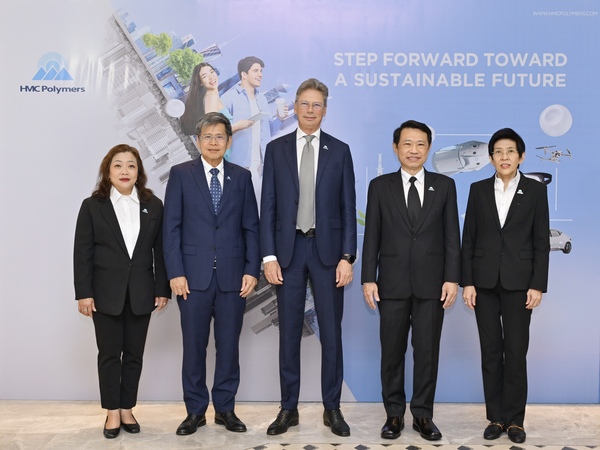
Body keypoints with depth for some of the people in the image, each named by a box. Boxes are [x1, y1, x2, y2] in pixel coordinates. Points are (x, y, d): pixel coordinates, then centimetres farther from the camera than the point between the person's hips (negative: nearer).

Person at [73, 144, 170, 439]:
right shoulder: (92, 206, 1)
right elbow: (82, 253, -2)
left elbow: (160, 250, 5)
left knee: (134, 354, 8)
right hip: (106, 293, -1)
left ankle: (127, 409, 19)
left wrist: (162, 289, 0)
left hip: (141, 293, 2)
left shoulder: (153, 206, 6)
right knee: (109, 354, 4)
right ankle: (112, 412, 15)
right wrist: (83, 293, -8)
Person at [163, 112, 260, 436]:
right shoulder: (181, 174, 3)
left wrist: (252, 270, -3)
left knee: (229, 345, 7)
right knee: (194, 345, 5)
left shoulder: (241, 177, 8)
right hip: (194, 275, -1)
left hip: (233, 276, 2)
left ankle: (225, 408, 20)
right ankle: (195, 411, 17)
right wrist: (175, 273, -8)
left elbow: (251, 227, 6)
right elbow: (171, 227, -1)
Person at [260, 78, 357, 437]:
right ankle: (289, 408, 17)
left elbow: (348, 207, 2)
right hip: (289, 249, 1)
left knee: (331, 332, 4)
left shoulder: (340, 150, 5)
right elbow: (268, 206, 3)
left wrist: (347, 257, -6)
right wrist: (269, 256, -5)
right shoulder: (276, 149, 6)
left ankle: (332, 408, 16)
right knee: (290, 332, 6)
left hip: (327, 249, 0)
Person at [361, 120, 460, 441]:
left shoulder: (444, 185, 6)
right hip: (392, 283, 0)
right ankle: (394, 413, 19)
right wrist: (368, 278, -4)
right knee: (392, 351, 7)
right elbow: (371, 236, 3)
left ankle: (423, 415, 17)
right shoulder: (380, 186, 5)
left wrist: (452, 278, -4)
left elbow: (451, 236, 3)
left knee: (428, 351, 5)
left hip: (431, 284, 0)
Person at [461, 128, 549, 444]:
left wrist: (538, 285, -6)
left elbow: (542, 242, 0)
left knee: (516, 351, 1)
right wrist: (467, 282, -1)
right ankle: (495, 417, 14)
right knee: (491, 351, 6)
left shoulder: (535, 190, 2)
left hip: (518, 282, -1)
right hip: (485, 281, 2)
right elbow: (468, 239, 5)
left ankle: (515, 419, 12)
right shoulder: (479, 190, 6)